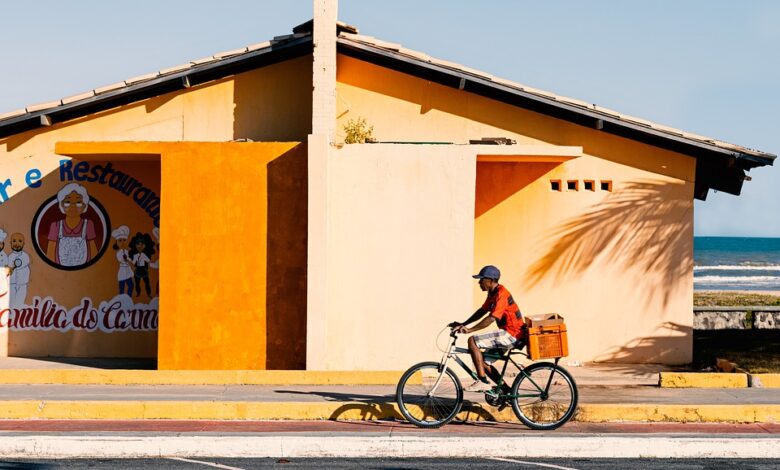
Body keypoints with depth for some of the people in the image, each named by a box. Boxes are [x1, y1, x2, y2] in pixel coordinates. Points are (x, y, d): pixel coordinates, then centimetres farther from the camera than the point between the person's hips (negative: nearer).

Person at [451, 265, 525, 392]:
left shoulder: (501, 294, -18)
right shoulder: (492, 293, 13)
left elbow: (491, 318, -27)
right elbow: (482, 311, 21)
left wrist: (469, 330, -29)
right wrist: (463, 324, 12)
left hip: (511, 334, -10)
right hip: (507, 334, 10)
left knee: (473, 341, -18)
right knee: (482, 360, 13)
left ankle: (482, 381, -19)